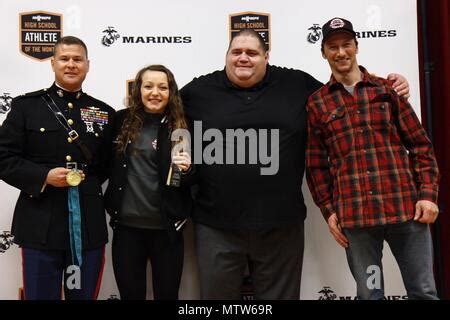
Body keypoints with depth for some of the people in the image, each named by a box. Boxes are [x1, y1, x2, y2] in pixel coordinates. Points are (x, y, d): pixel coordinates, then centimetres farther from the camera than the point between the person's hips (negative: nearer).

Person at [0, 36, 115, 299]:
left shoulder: (104, 112, 9)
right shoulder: (26, 105, 4)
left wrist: (90, 180, -2)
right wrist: (44, 177, -14)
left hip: (89, 226, 2)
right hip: (41, 225, -1)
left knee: (84, 295, 14)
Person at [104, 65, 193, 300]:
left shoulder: (181, 128, -4)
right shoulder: (122, 121, 2)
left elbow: (191, 182, 0)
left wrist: (186, 169, -19)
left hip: (166, 228, -1)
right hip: (126, 226, 2)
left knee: (167, 294, 14)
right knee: (130, 294, 16)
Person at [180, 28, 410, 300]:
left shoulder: (297, 85, 6)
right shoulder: (199, 90, 5)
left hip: (281, 224, 1)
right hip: (216, 225, 0)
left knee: (280, 294, 16)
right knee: (217, 294, 14)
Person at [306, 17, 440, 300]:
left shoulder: (387, 89, 8)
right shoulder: (317, 103, 6)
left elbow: (420, 144, 7)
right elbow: (316, 164, 6)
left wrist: (428, 193, -2)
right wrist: (329, 210, 1)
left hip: (405, 206, 1)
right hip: (354, 214, -1)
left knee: (424, 291, 10)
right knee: (369, 293, 10)